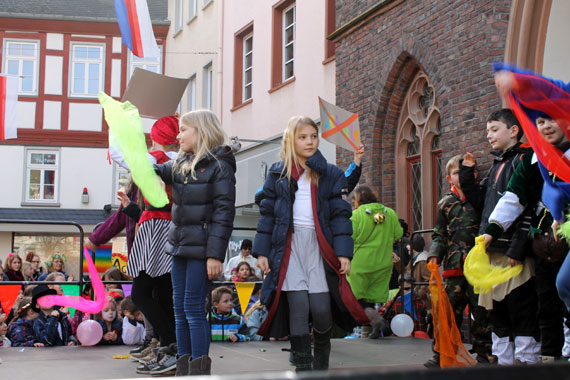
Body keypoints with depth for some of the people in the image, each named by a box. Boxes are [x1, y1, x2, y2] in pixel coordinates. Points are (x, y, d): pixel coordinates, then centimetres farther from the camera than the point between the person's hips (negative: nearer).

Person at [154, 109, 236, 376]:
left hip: (200, 248, -8)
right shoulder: (182, 164, 13)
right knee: (180, 310, 11)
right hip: (180, 245, 8)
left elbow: (224, 212, -14)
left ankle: (199, 370, 1)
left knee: (193, 308, -7)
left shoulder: (219, 166, -9)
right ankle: (183, 368, 19)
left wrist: (216, 254, -18)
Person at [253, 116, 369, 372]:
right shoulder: (278, 173, 10)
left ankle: (321, 365, 20)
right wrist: (262, 251, 3)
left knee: (321, 309, -4)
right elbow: (267, 213, 10)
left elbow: (341, 214, 4)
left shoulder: (331, 174, 8)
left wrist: (343, 252, -5)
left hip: (320, 246, 0)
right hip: (289, 246, 0)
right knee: (298, 308, -5)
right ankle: (302, 368, 4)